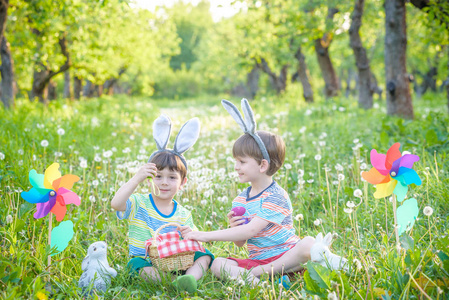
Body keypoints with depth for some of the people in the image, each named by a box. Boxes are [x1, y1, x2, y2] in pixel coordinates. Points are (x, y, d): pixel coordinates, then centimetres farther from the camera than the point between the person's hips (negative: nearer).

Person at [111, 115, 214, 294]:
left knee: (203, 256, -17)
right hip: (146, 262, -3)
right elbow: (116, 203, -22)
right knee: (138, 265, -35)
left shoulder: (183, 215, 9)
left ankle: (190, 277, -42)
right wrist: (137, 179, -27)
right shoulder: (139, 204, -1)